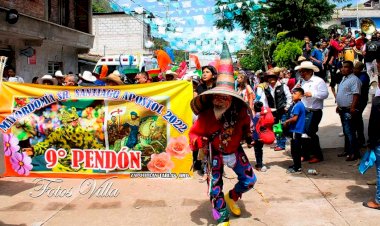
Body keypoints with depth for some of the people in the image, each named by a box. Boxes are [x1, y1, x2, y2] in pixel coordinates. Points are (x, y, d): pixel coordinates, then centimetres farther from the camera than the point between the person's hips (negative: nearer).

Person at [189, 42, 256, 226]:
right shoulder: (205, 115, -25)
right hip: (215, 154, -3)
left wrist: (248, 135, -2)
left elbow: (245, 125, 7)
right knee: (215, 187, 1)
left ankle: (231, 197, 37)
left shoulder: (239, 112, -17)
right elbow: (194, 133, -19)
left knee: (250, 179, 9)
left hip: (235, 151, 3)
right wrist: (199, 142, -37)